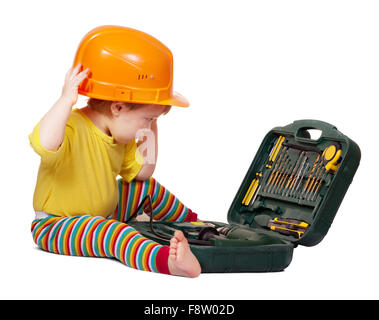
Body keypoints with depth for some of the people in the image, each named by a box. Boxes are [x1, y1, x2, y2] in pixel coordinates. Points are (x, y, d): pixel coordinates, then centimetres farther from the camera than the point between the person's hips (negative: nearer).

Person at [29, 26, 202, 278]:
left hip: (102, 213, 10)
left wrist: (151, 132, 4)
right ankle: (164, 259, -61)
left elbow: (139, 172, 12)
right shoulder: (73, 129, -27)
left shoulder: (121, 135, 4)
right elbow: (44, 145, -49)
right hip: (55, 227, -10)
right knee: (110, 232, -37)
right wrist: (66, 100, -49)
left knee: (146, 187, 18)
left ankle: (191, 222, 42)